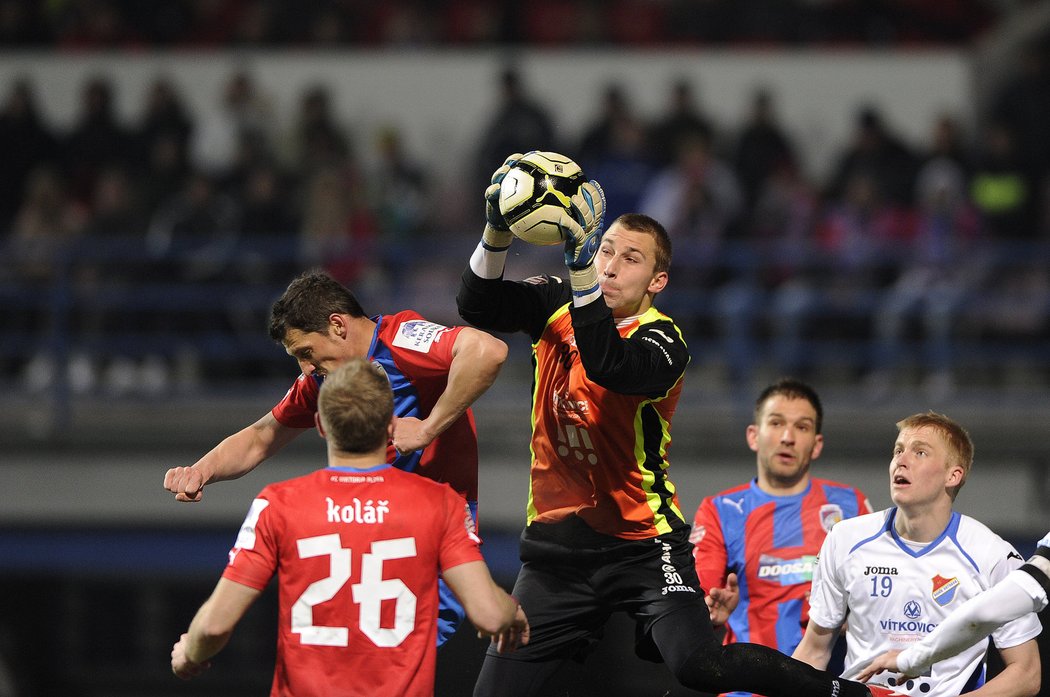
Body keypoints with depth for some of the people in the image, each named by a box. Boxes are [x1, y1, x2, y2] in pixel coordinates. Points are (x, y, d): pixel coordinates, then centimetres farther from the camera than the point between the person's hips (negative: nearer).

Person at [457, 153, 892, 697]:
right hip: (556, 545, 5)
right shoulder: (555, 306, 5)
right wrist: (496, 233, -26)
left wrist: (579, 262, -40)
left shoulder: (662, 342, -12)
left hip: (642, 544, -5)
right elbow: (477, 305, -9)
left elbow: (607, 365, -32)